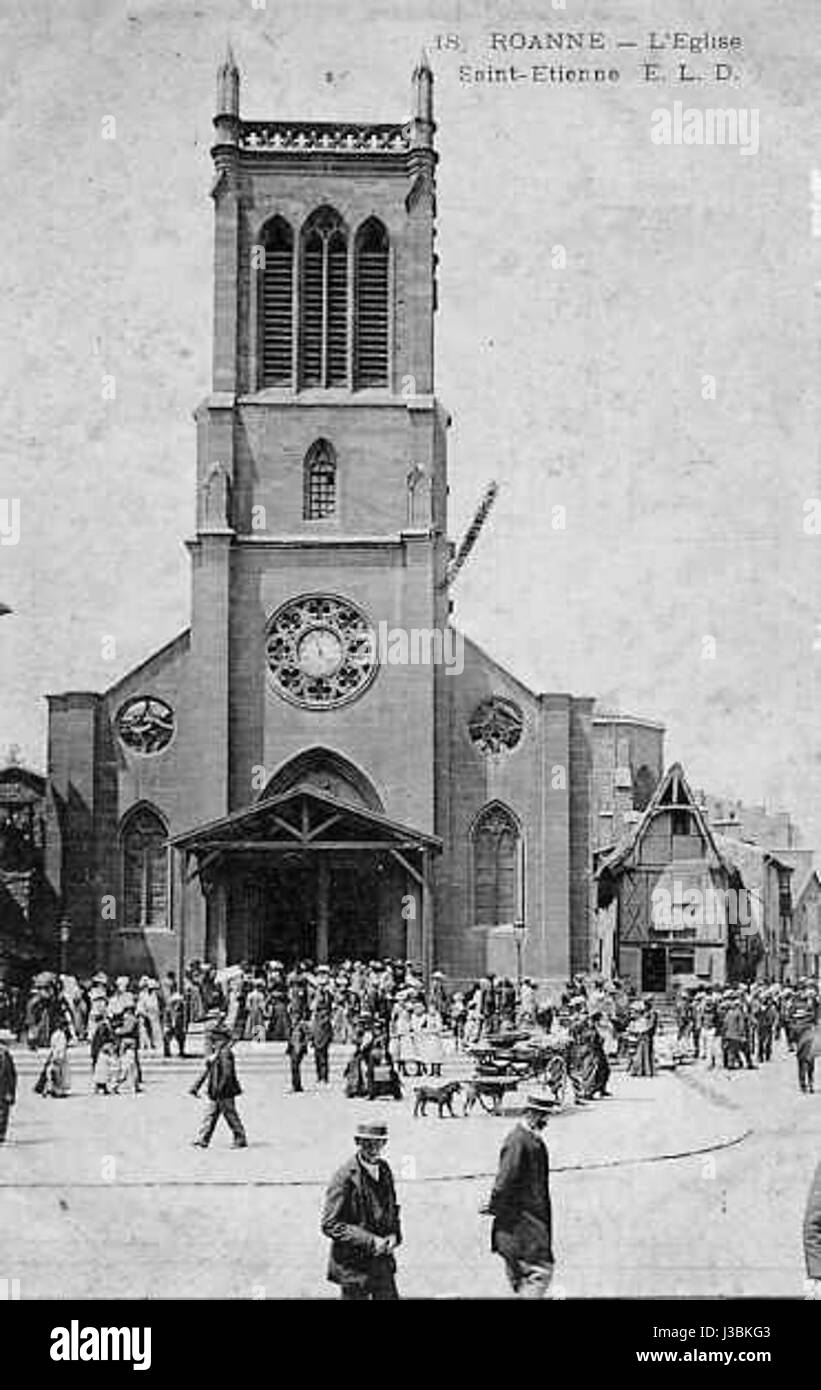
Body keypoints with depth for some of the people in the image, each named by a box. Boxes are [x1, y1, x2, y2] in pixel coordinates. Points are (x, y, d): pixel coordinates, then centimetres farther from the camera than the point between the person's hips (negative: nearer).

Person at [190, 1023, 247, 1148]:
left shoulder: (226, 1053, -15)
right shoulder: (214, 1055, 14)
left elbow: (227, 1073, -21)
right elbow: (205, 1071, 18)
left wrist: (219, 1089, -22)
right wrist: (195, 1087, 15)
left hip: (225, 1092, -9)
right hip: (215, 1093, 9)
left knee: (231, 1116, -1)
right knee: (210, 1116, 8)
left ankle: (241, 1140, 9)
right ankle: (202, 1141, 11)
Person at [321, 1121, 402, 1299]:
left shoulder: (384, 1169, 5)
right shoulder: (344, 1177, -17)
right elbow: (330, 1225, -17)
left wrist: (394, 1235, -1)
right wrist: (370, 1241, -20)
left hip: (382, 1263, 6)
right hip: (353, 1265, -6)